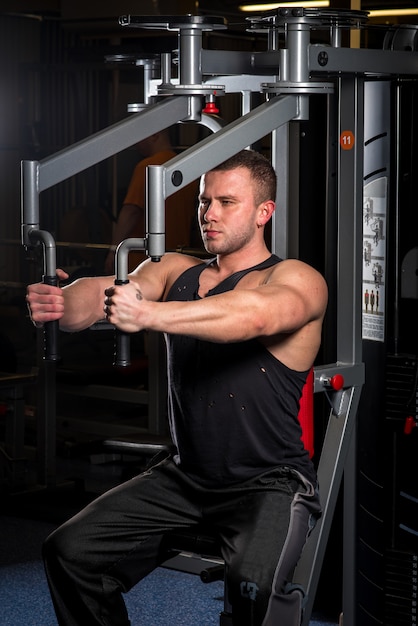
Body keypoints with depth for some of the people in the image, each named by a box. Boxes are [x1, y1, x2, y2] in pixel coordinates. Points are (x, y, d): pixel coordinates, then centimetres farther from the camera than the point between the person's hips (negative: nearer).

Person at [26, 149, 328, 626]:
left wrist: (149, 314, -48)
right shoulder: (176, 271, 9)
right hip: (185, 475, 6)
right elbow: (105, 292, -10)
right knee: (70, 551, -3)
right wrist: (60, 302, -35)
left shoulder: (297, 280, -8)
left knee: (254, 582, -33)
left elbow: (254, 315, -32)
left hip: (270, 480, -6)